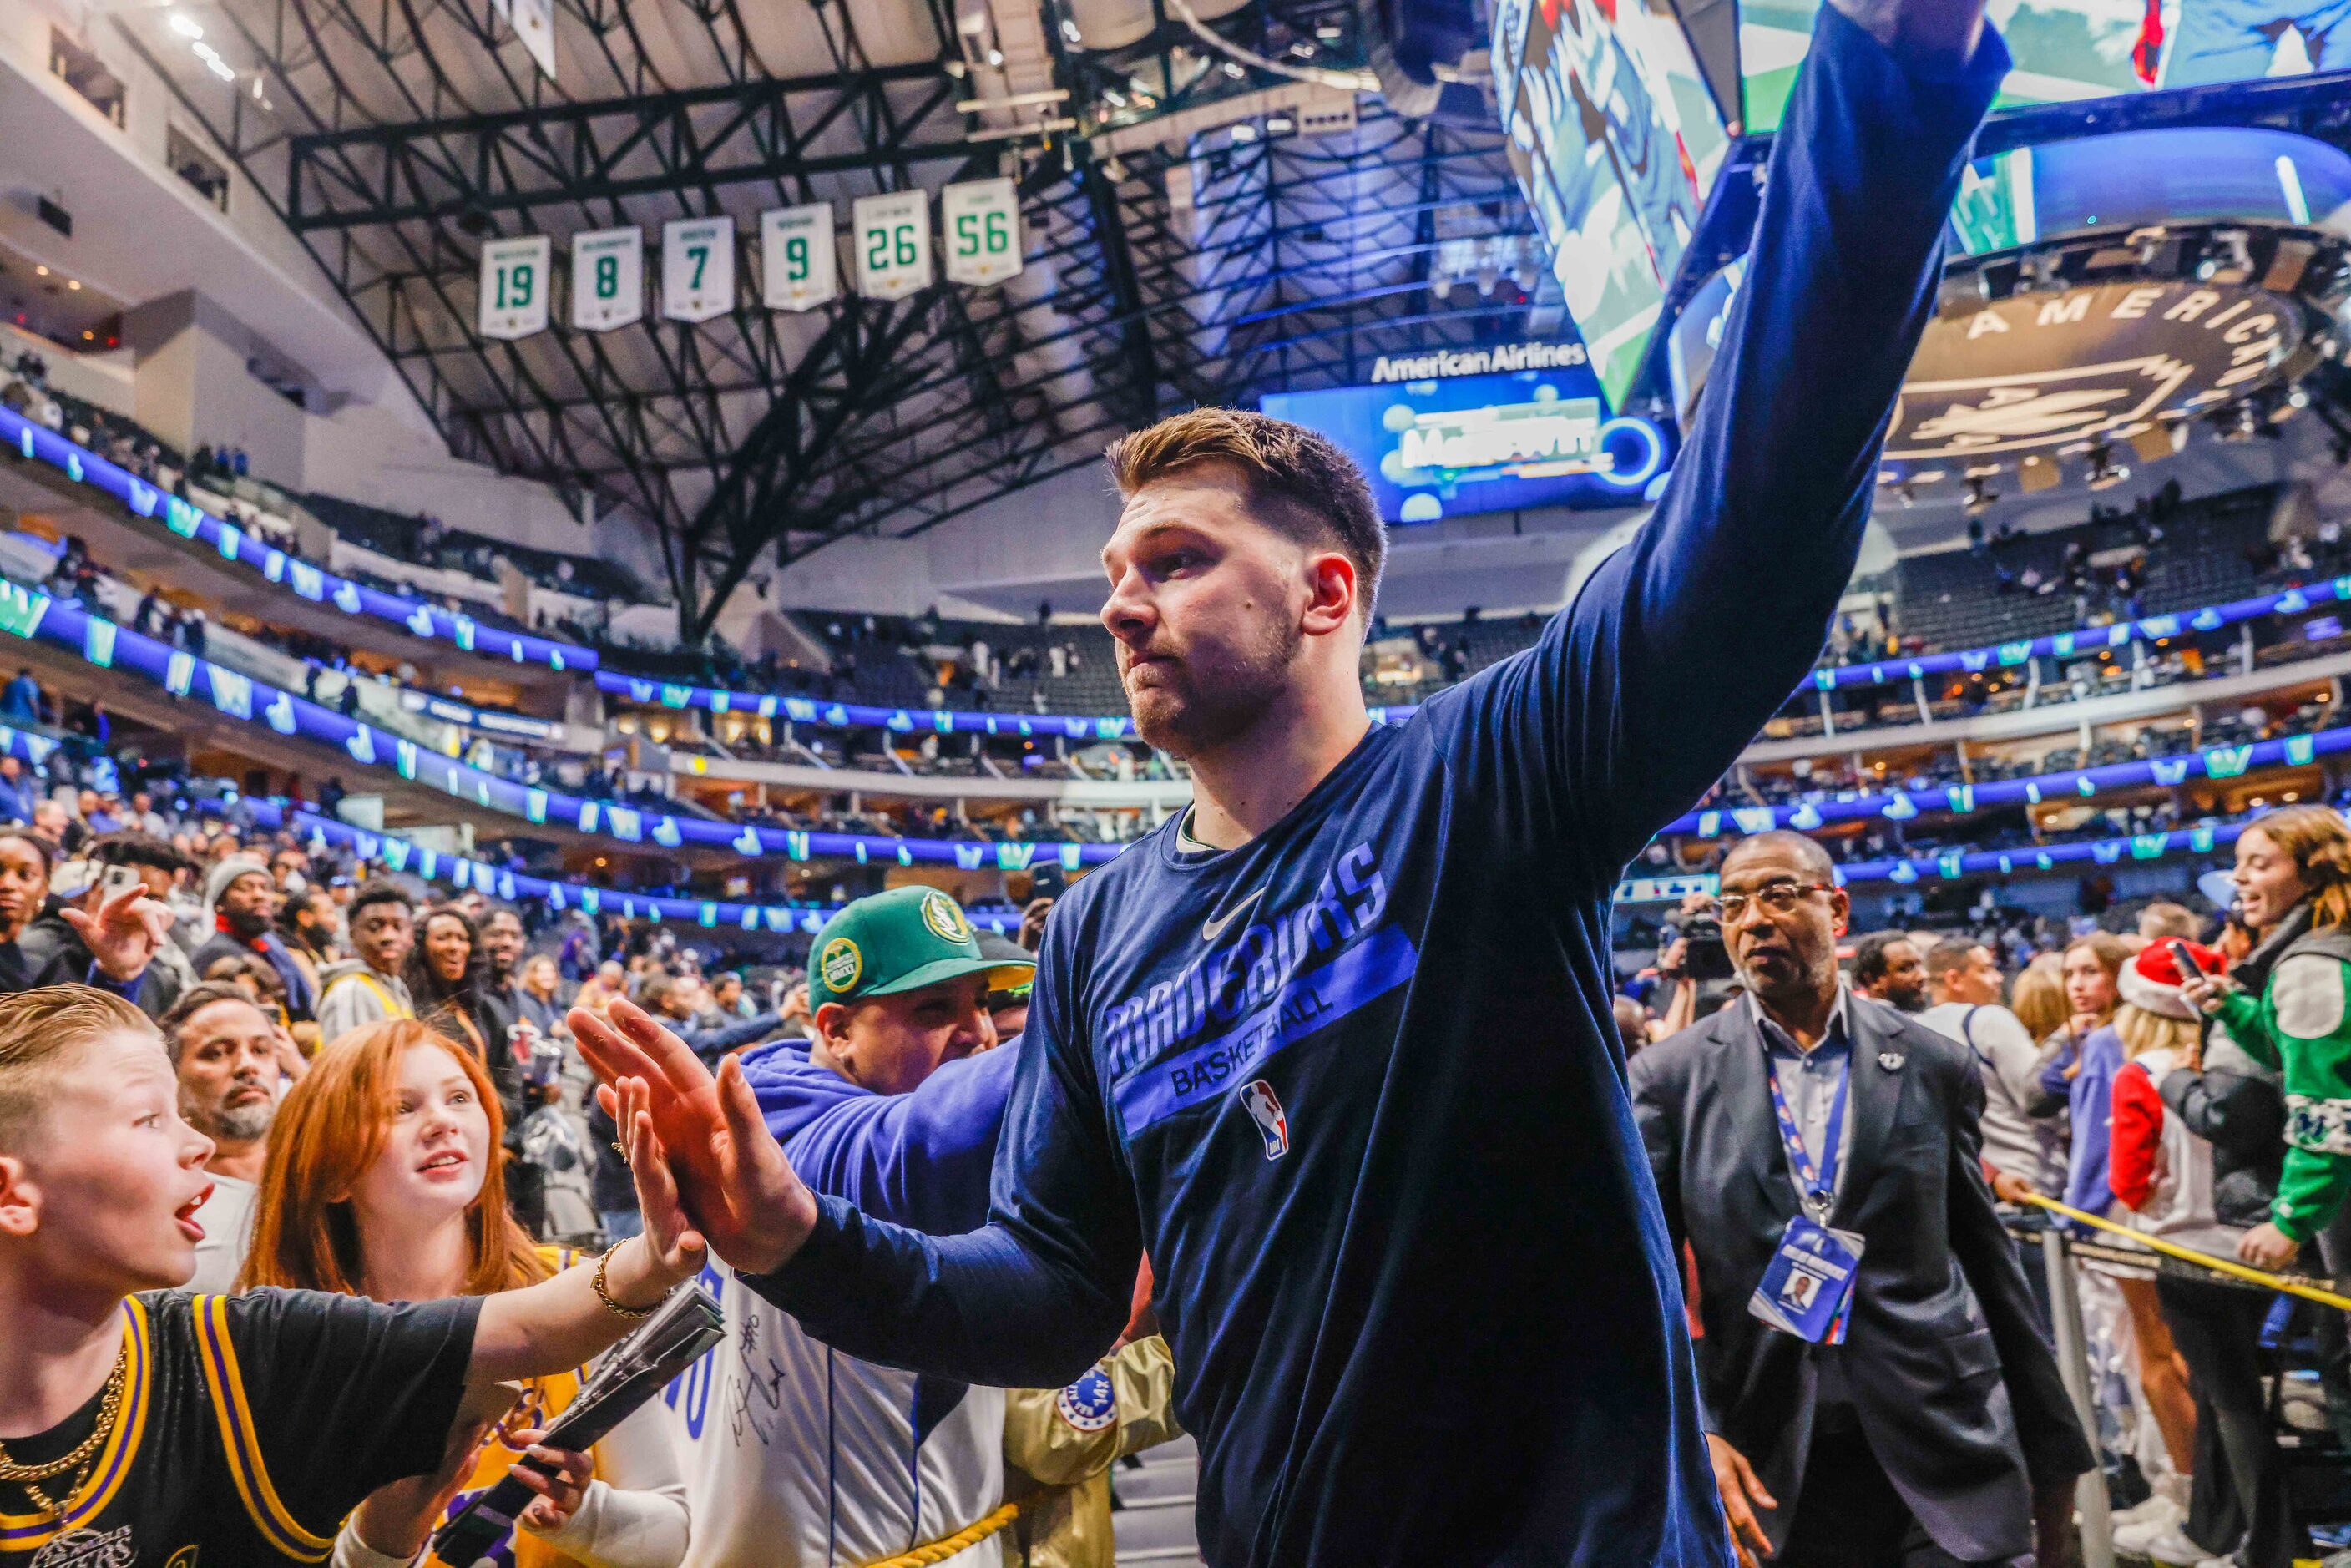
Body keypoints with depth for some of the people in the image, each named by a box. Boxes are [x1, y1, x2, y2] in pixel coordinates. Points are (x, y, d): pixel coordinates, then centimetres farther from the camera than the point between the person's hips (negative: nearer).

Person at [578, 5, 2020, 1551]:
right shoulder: (1102, 932, 2)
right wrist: (802, 1242, -11)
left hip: (1591, 1526, -4)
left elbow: (1749, 535, -28)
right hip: (1275, 1533, 5)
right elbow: (1056, 1294, 6)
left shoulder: (1481, 780, -12)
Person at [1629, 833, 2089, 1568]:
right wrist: (1692, 1437, -14)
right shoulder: (1670, 1077, 0)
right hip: (1768, 1473, 0)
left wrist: (2054, 1452, 13)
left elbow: (1989, 1260, 9)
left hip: (1946, 1457, 1)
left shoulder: (1934, 1065, 3)